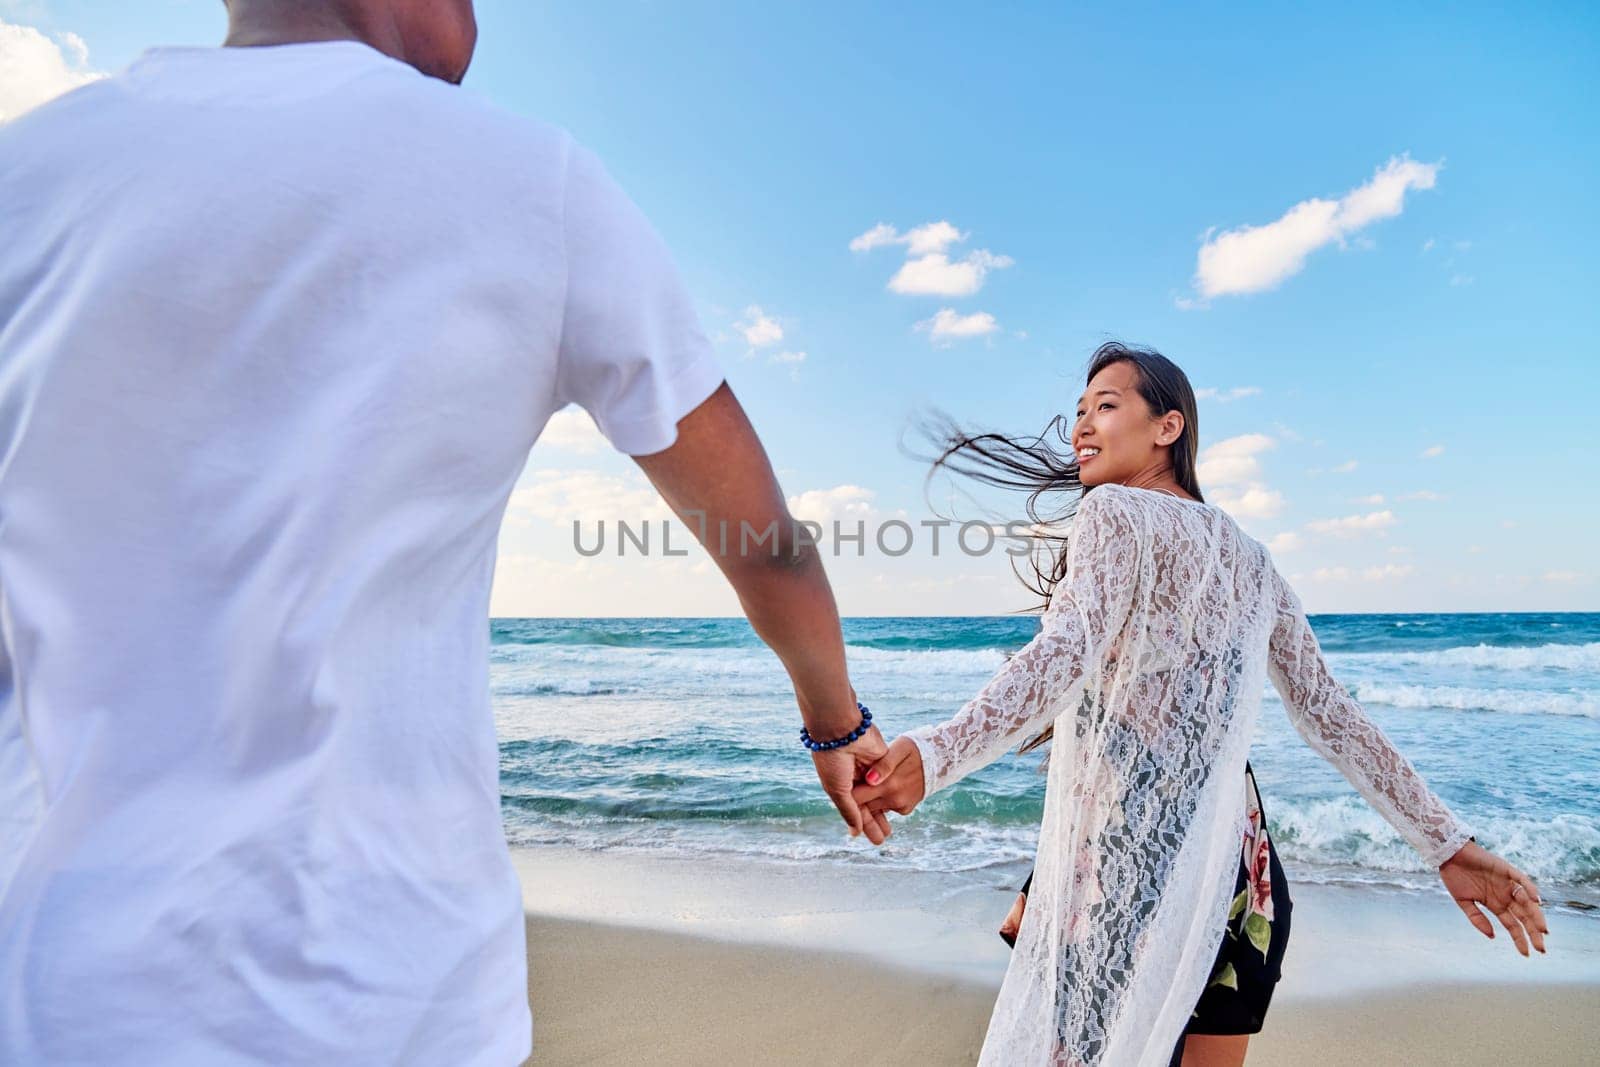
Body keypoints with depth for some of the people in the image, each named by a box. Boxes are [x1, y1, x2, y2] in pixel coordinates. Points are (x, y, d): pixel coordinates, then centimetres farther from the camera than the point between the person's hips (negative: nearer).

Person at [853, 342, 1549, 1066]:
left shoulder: (1115, 511, -8)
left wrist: (934, 753, -38)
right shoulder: (1246, 552, 14)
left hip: (1126, 857, -8)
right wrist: (1445, 841, 20)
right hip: (1237, 863, 8)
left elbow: (1067, 653, -26)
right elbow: (1328, 713, 14)